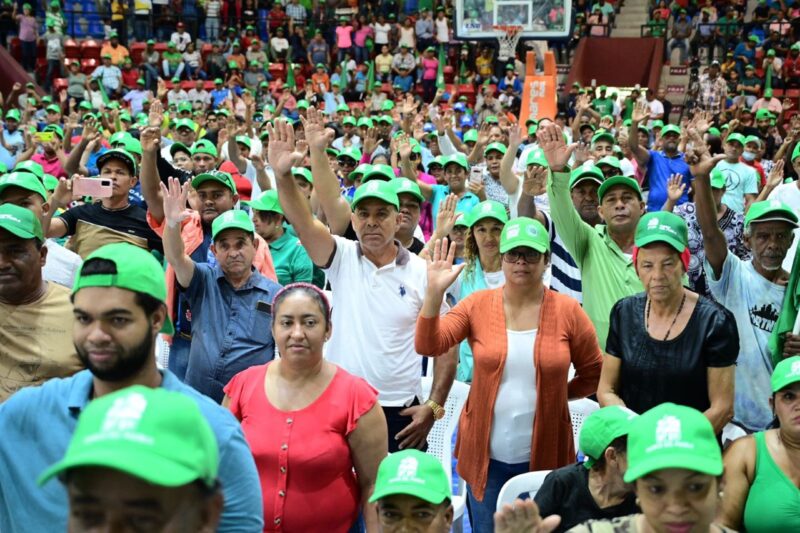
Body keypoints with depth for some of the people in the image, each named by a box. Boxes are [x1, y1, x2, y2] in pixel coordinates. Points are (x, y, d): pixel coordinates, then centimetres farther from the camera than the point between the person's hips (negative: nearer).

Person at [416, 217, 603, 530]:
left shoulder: (568, 310, -5)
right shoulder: (477, 304, -3)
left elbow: (593, 374, 6)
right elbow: (428, 346, -14)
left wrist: (555, 391, -1)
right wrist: (434, 292, -24)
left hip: (545, 456, 0)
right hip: (486, 456, 1)